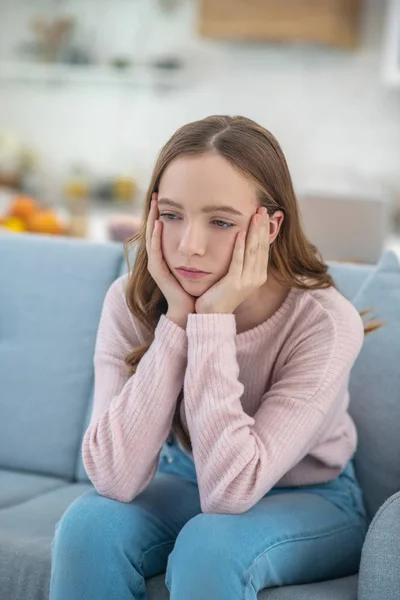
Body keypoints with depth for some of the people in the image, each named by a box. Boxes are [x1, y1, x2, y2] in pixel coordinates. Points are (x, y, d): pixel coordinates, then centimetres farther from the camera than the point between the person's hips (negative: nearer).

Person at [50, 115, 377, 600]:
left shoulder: (325, 323, -27)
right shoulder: (131, 302, -18)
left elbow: (229, 490, -33)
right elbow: (115, 478, -28)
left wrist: (213, 319, -35)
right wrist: (178, 319, -32)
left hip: (310, 500, -3)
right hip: (184, 482, 3)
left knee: (208, 544, -33)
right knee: (89, 524, -26)